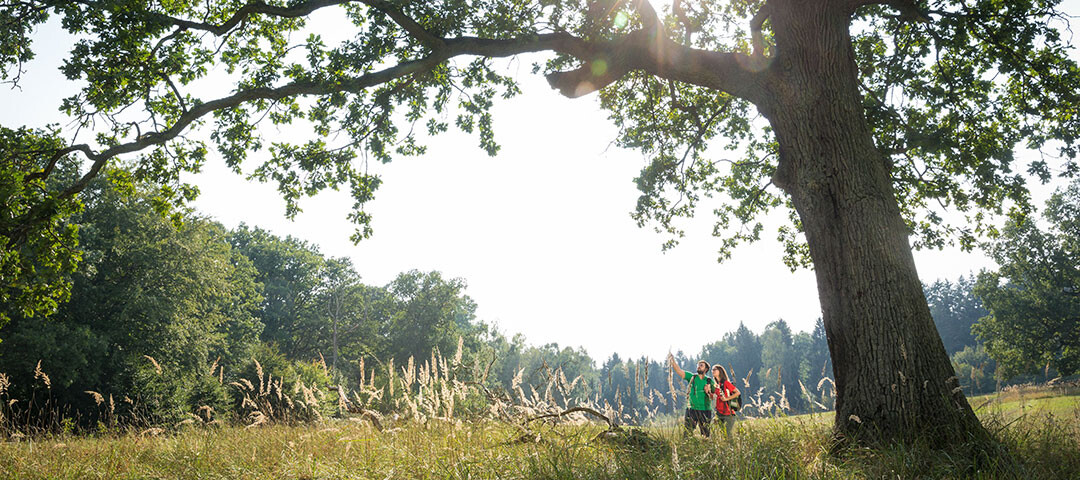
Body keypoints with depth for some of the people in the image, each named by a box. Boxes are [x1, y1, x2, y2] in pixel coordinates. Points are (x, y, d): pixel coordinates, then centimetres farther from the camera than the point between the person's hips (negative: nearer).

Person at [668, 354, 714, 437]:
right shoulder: (692, 377, 5)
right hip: (692, 409, -1)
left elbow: (713, 397, 10)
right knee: (688, 432, -7)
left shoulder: (709, 381, 7)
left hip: (705, 411, 1)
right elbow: (679, 371, -9)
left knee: (706, 435, 5)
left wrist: (708, 392, -10)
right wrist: (673, 362, -24)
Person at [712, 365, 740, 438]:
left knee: (727, 433, -9)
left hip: (728, 413, -7)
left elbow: (738, 393, -10)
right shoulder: (716, 385, 11)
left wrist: (727, 398, -16)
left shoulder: (726, 383, -9)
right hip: (719, 414, 7)